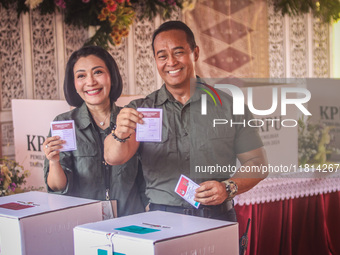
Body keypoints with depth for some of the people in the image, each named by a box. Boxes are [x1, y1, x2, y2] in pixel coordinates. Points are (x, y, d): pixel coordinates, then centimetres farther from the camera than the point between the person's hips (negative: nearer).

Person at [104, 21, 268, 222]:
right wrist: (121, 135, -27)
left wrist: (228, 188, -8)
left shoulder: (228, 106, 9)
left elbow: (257, 162, 10)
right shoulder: (141, 109, 10)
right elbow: (113, 158, -5)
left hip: (217, 218, 0)